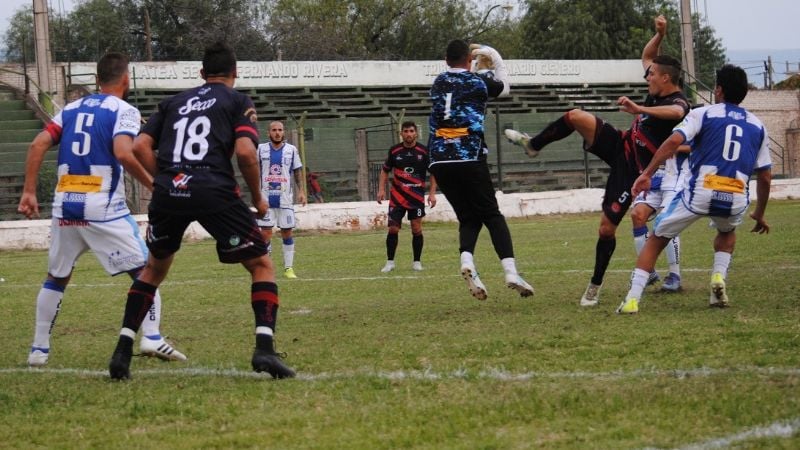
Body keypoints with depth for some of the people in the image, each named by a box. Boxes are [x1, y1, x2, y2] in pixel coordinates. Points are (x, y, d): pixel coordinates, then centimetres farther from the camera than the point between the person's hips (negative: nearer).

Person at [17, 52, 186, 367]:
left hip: (65, 206, 5)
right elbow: (123, 154, -18)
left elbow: (38, 145, 5)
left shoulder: (71, 109, 15)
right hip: (104, 209, -5)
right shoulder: (124, 111, -1)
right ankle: (151, 337, -13)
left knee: (56, 279, 19)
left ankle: (39, 349, 18)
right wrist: (153, 185, -8)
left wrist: (29, 192, 7)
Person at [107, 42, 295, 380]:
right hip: (214, 192, -4)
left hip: (167, 191, 4)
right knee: (262, 265, 9)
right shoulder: (238, 102, 13)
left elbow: (140, 147, 13)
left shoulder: (174, 102, 25)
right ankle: (264, 348, -11)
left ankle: (122, 351, 16)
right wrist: (257, 199, 9)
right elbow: (245, 152, -3)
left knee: (154, 269, 26)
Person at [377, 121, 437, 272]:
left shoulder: (424, 151, -2)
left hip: (417, 196, -1)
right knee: (393, 229, -4)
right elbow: (385, 170, 13)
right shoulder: (394, 151, 2)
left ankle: (417, 262, 8)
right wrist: (381, 189, 2)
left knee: (416, 229, -5)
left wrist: (432, 193, -4)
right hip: (397, 197, 1)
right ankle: (390, 262, 6)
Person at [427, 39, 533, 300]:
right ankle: (510, 271, -15)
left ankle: (467, 260, -17)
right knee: (492, 216, 1)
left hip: (439, 162, 4)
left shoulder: (438, 84, 16)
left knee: (468, 218, 11)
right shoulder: (479, 81, 4)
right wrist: (496, 61, 37)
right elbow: (504, 87, 25)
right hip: (469, 159, -4)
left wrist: (480, 69, 44)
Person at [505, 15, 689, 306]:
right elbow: (646, 57, 22)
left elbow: (676, 113, -48)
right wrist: (659, 35, 5)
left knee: (607, 227, -7)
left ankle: (595, 287, 9)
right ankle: (533, 145, 13)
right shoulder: (658, 91, 5)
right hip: (618, 145, 7)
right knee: (576, 117, -10)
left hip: (632, 169, -7)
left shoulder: (678, 103, -20)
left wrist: (639, 109, -54)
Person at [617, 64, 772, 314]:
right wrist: (759, 214, 29)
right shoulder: (757, 126, 17)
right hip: (736, 200, 3)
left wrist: (647, 173, -9)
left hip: (700, 192, -3)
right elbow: (765, 176, 18)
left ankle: (632, 299, 3)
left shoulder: (703, 113, 7)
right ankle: (719, 277, 13)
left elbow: (674, 141, -10)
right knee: (727, 232, 38)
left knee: (656, 239, 15)